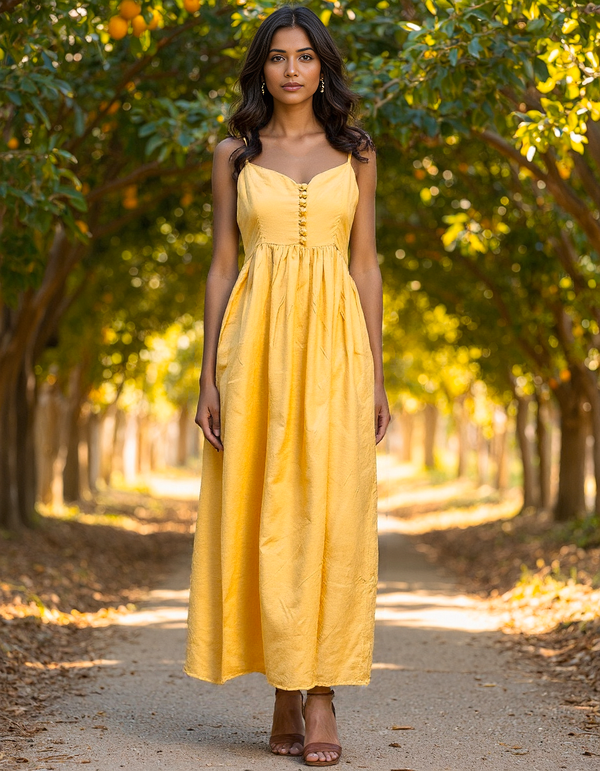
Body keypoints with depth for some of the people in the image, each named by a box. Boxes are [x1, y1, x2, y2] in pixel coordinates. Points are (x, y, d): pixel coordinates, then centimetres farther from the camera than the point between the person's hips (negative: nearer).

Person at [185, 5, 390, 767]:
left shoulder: (354, 153, 11)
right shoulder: (234, 154, 10)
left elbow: (365, 263, 9)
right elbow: (221, 264, 7)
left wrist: (375, 374, 2)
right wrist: (210, 375, -1)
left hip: (333, 339, 0)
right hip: (256, 339, 0)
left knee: (332, 512, -8)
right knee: (262, 514, -1)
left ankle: (322, 694, -4)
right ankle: (285, 695, 8)